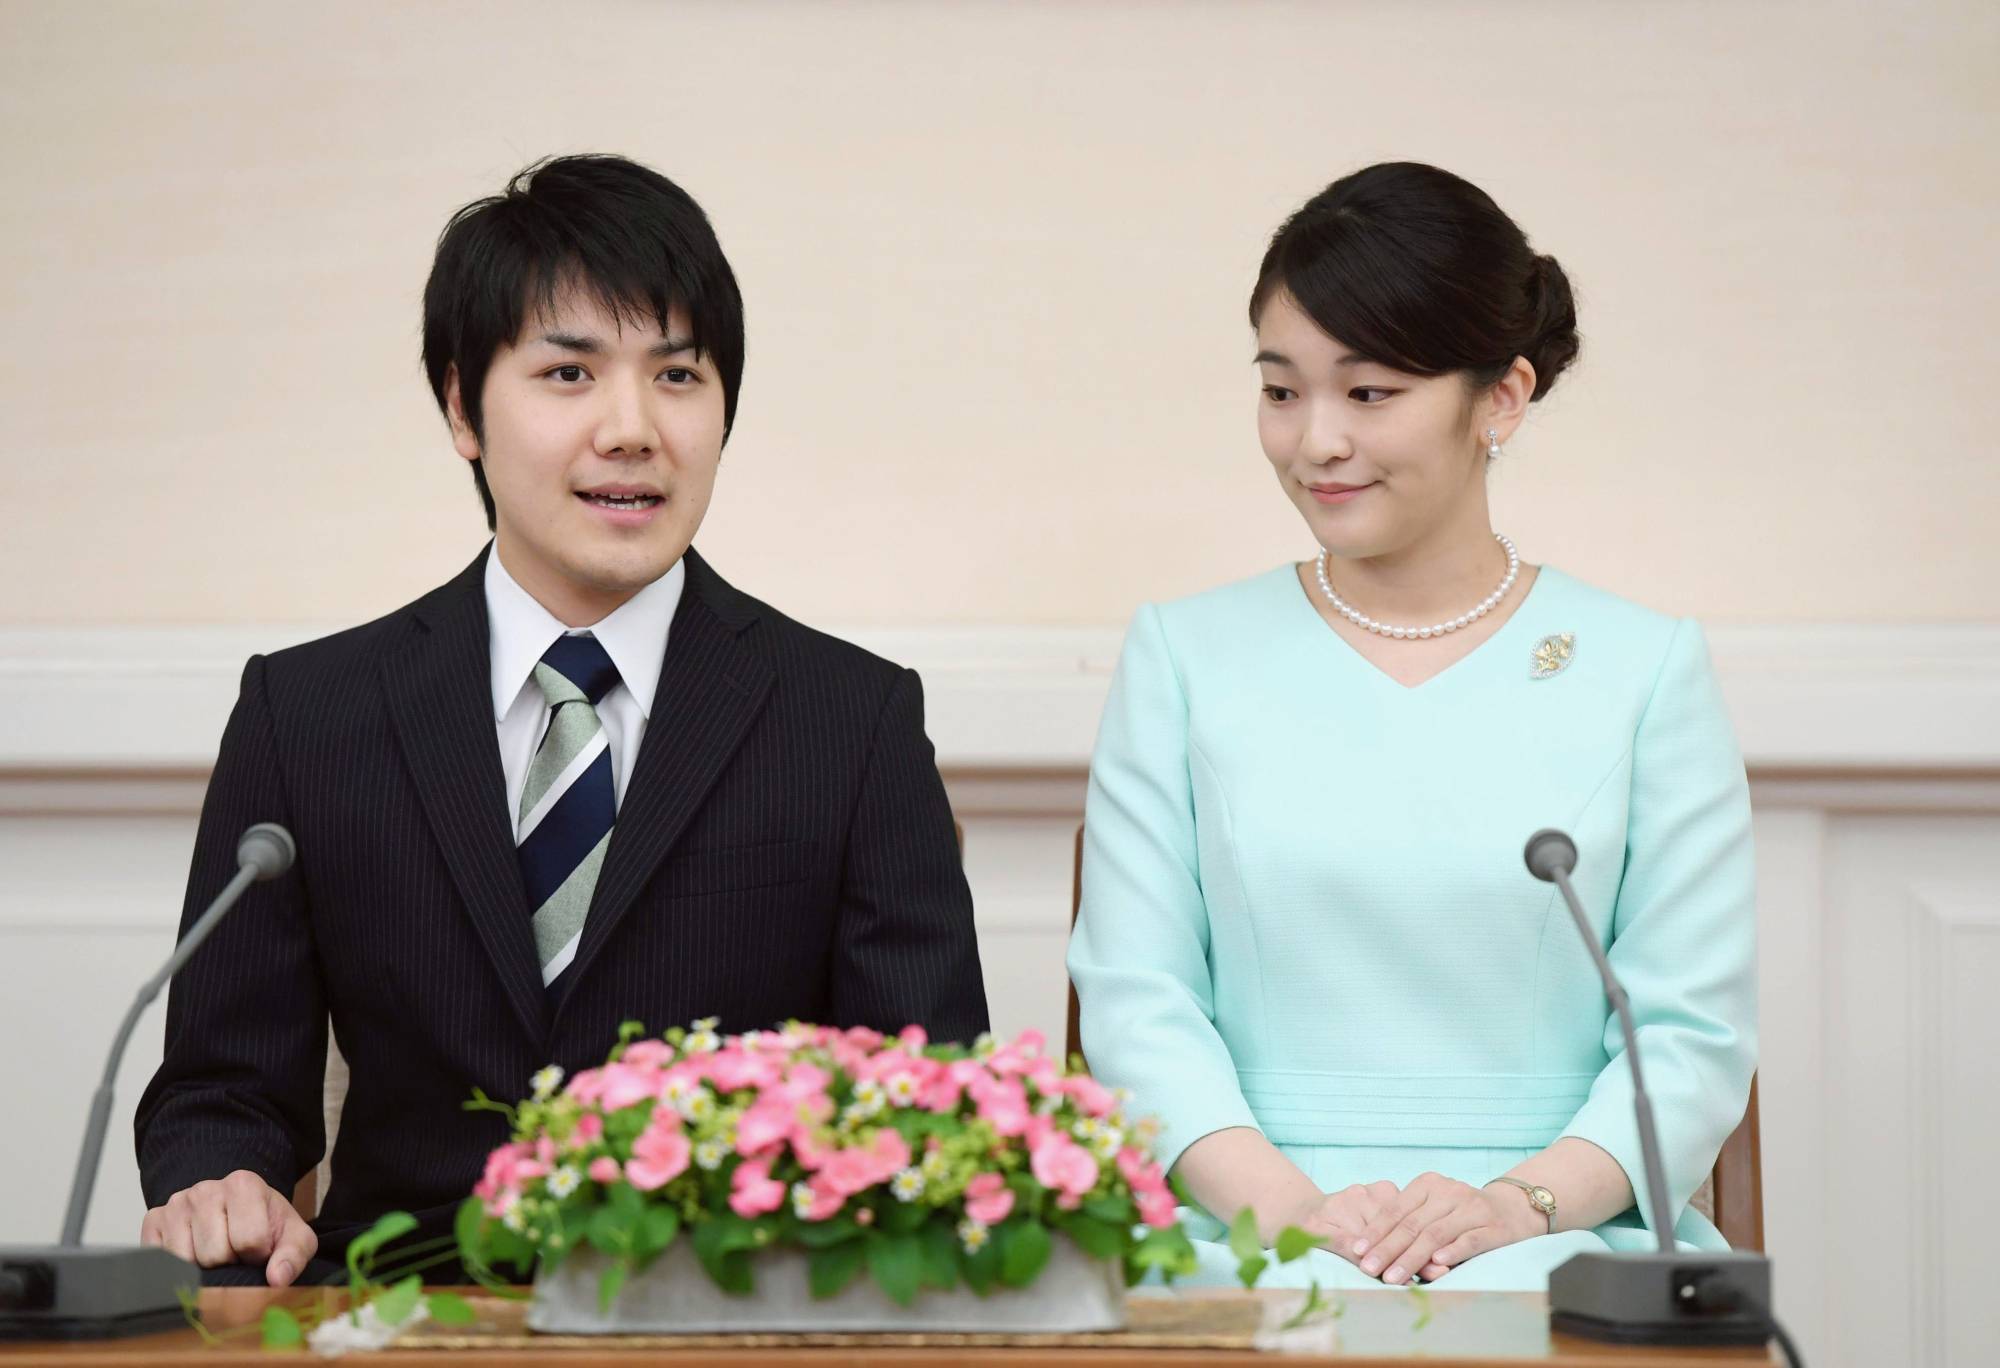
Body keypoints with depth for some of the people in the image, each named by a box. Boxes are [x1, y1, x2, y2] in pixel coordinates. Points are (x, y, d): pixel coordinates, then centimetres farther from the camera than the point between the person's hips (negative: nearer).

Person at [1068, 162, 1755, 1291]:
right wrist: (1286, 1202, -12)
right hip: (1253, 1241, 0)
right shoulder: (1187, 656, 11)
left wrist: (1521, 1200, -13)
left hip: (1561, 1246, 0)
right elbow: (1137, 996, 4)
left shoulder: (1645, 669, 8)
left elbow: (1697, 1035, 4)